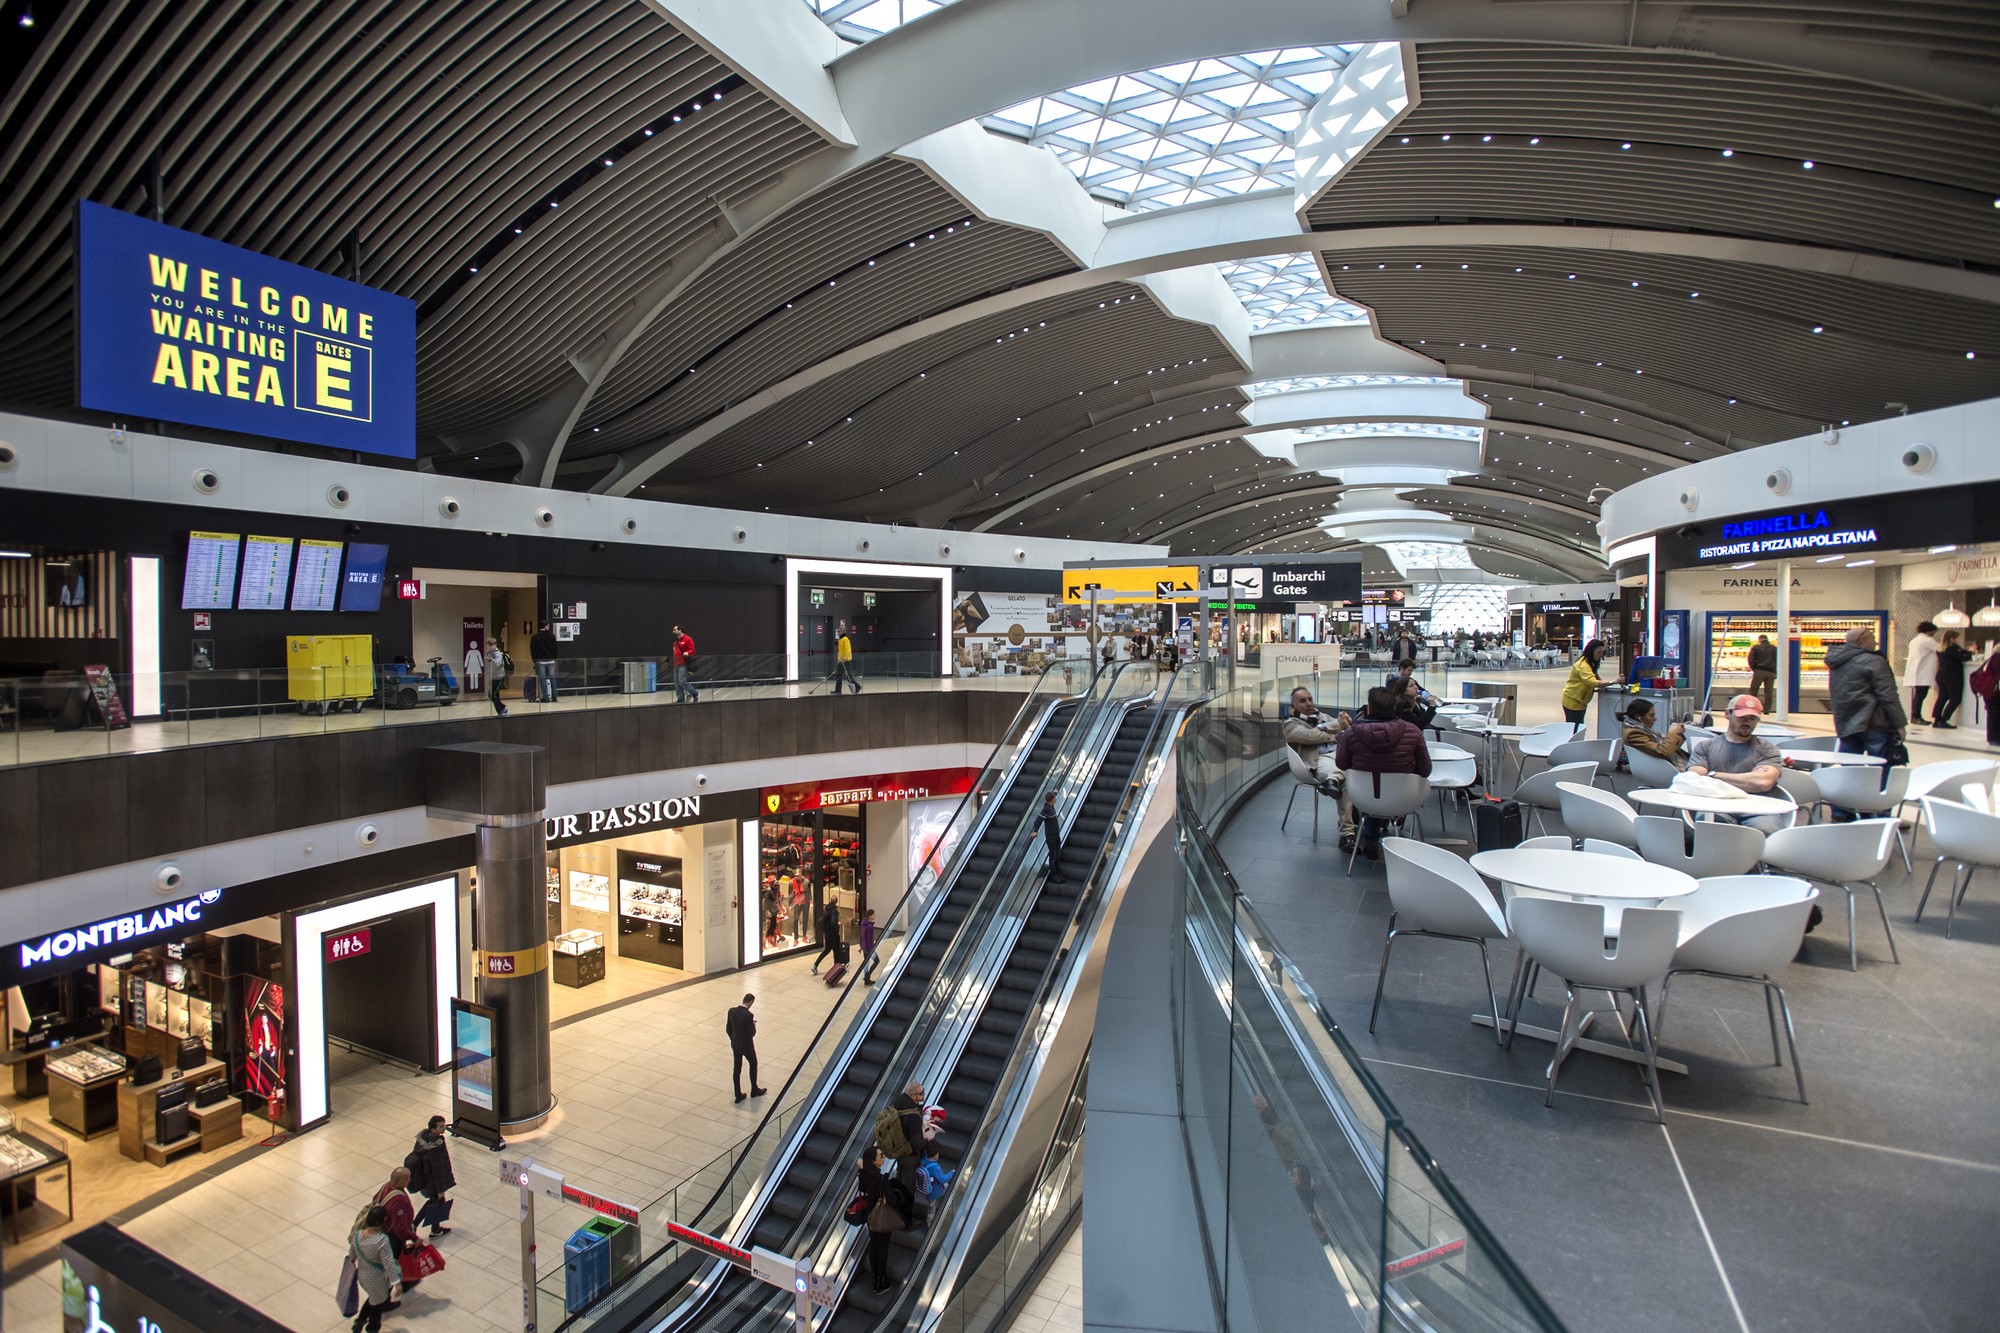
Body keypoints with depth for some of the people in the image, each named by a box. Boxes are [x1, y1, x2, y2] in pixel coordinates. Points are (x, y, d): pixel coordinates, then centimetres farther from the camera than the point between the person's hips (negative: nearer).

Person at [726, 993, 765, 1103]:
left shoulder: (732, 1011, -8)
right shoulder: (748, 1015, -28)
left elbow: (728, 1029, 2)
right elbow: (752, 1033, -23)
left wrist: (734, 1040, 16)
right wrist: (753, 1025, -3)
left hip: (735, 1044, 5)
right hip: (746, 1045, -5)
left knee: (736, 1069, 15)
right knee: (753, 1064, 18)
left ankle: (738, 1095, 23)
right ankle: (754, 1090, 31)